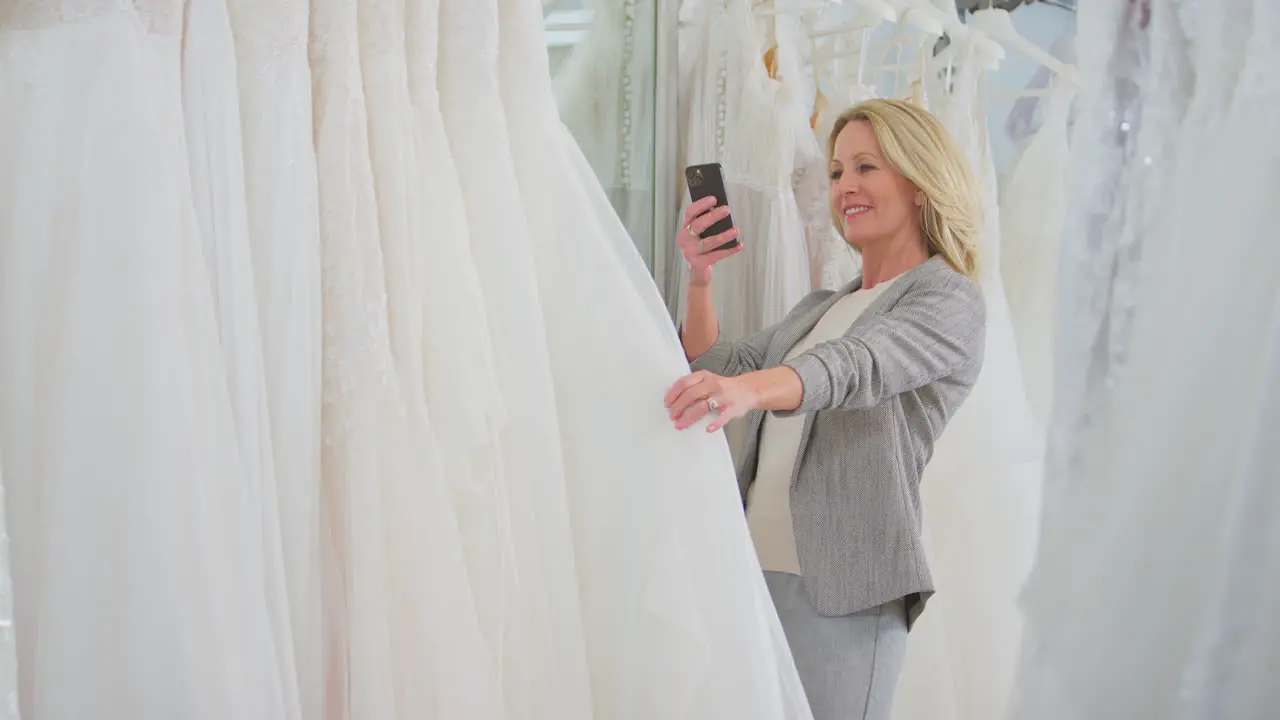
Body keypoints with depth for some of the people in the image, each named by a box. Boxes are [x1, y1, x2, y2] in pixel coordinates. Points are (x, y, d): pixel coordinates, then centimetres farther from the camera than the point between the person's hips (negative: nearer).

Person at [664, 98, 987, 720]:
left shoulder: (951, 301, -4)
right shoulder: (820, 307, 20)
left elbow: (857, 366, -24)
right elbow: (719, 370, 19)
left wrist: (750, 389, -43)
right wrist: (700, 280, 3)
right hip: (753, 570, 7)